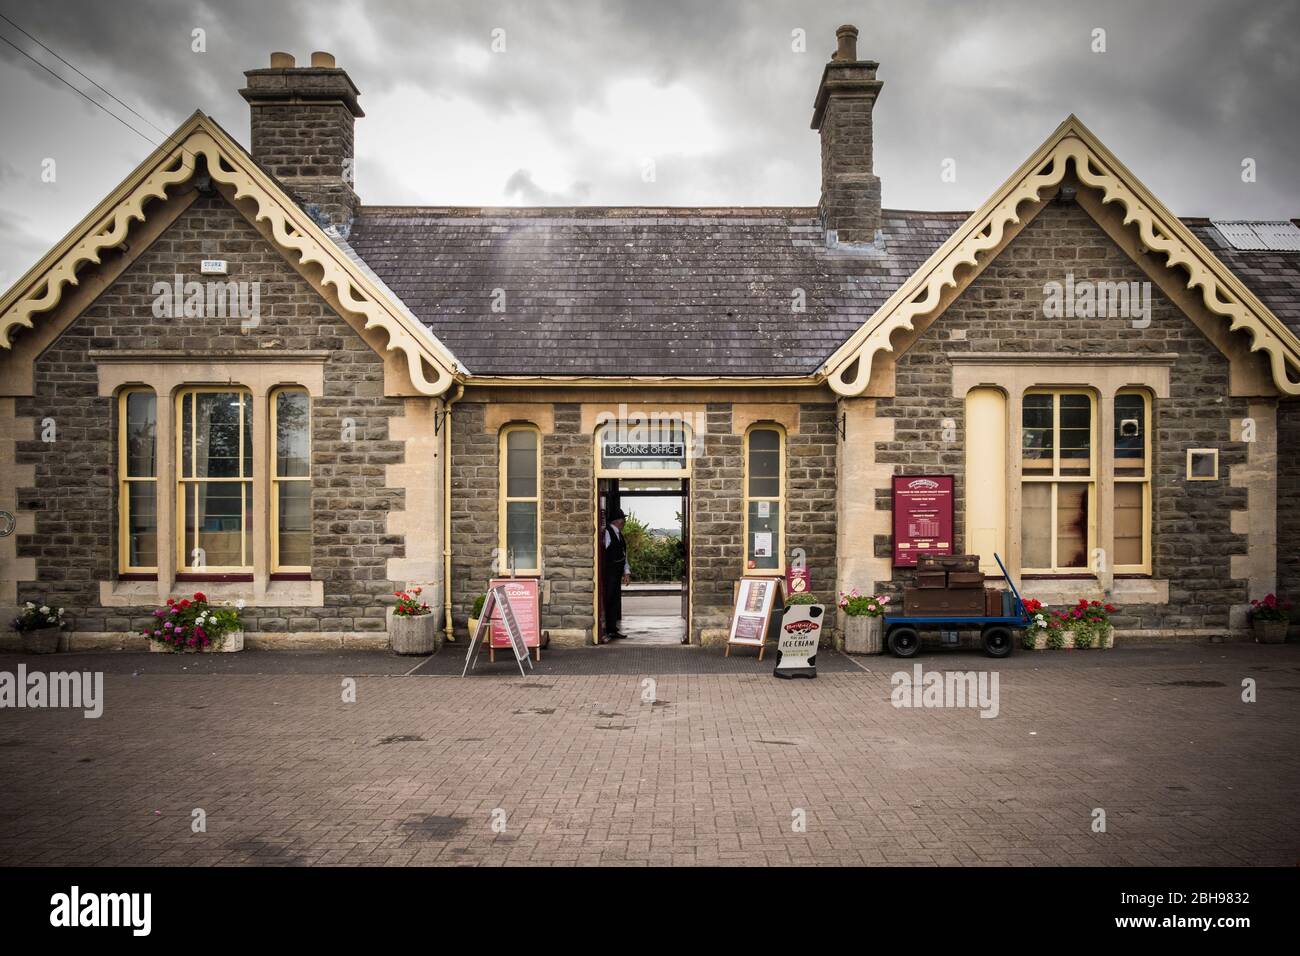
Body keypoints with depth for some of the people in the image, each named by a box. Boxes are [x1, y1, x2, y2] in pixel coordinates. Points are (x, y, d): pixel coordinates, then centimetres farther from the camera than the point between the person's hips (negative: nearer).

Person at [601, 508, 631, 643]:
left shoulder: (619, 535, 17)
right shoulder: (606, 532, -12)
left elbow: (624, 555, 19)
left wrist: (627, 572, 9)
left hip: (617, 575, 9)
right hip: (608, 574, -9)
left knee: (616, 600, 14)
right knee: (607, 601, -8)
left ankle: (613, 630, 24)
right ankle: (606, 632, -4)